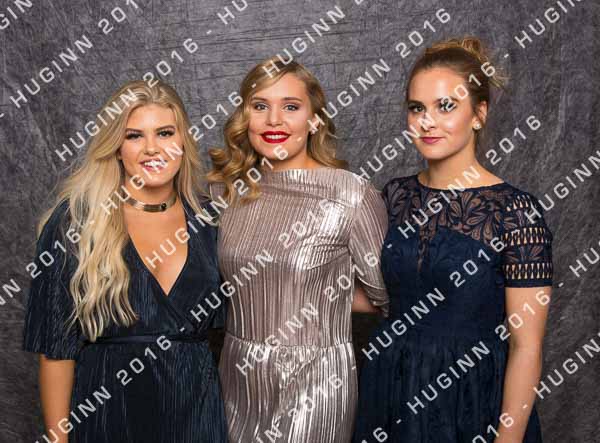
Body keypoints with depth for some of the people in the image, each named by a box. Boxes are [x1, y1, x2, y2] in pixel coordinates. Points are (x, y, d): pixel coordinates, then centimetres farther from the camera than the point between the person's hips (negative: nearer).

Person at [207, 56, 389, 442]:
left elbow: (385, 298, -6)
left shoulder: (352, 196, -16)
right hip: (237, 374, 4)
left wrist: (319, 299, 1)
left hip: (314, 379, -4)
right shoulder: (226, 189, -2)